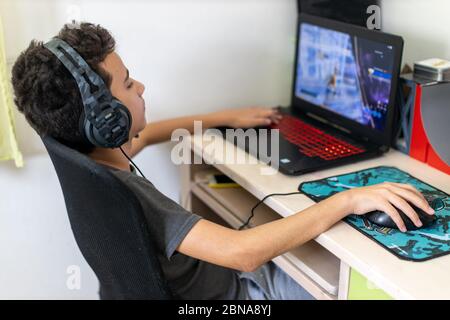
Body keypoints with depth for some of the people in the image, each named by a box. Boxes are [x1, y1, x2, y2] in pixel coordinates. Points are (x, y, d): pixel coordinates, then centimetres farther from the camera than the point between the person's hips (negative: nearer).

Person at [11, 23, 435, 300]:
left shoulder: (90, 157, -7)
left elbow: (146, 135, 17)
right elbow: (241, 252, -43)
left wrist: (227, 118, 20)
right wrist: (346, 200, -35)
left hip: (223, 270, 9)